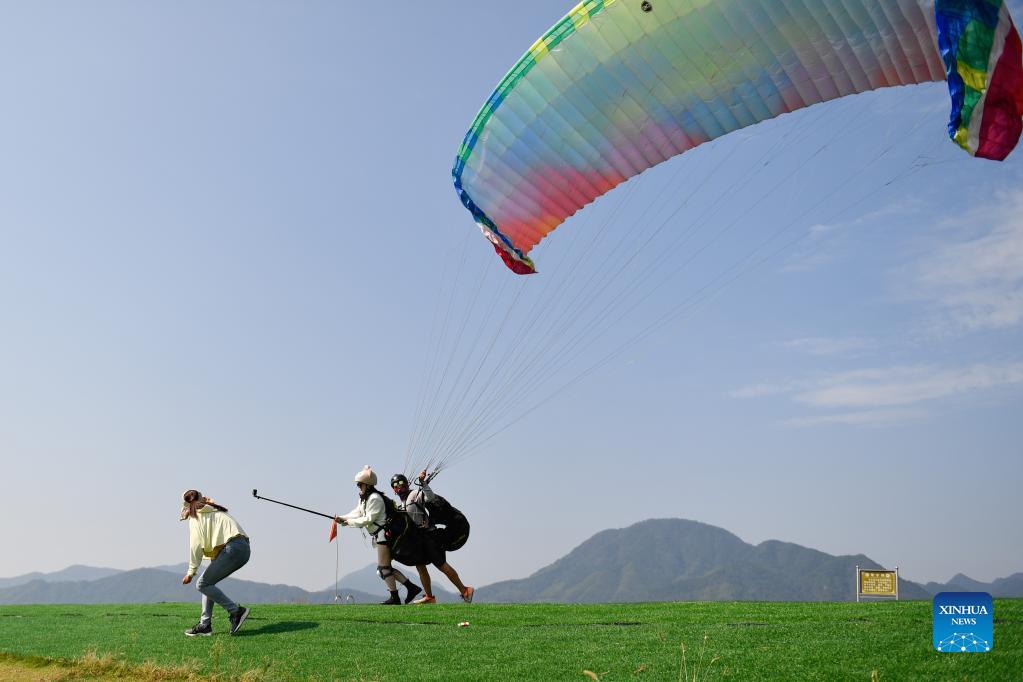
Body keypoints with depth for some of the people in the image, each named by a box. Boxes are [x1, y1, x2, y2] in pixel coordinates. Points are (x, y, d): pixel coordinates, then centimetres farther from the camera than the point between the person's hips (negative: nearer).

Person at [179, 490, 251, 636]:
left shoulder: (196, 516, 4)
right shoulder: (214, 512, 31)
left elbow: (196, 544, -6)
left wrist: (191, 571, -4)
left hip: (233, 548, -9)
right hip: (243, 549, 9)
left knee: (202, 584, -6)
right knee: (208, 582, 16)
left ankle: (237, 611, -10)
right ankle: (205, 624, 13)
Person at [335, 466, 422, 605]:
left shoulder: (375, 498, -18)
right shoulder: (364, 498, 14)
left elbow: (368, 519, -21)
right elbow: (357, 512, 12)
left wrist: (349, 522, -15)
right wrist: (343, 518, -3)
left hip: (384, 534, -11)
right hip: (380, 536, 11)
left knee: (383, 568, -6)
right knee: (386, 567, 13)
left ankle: (394, 598, 2)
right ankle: (411, 587, 15)